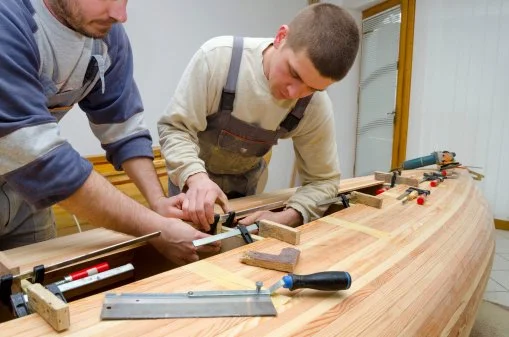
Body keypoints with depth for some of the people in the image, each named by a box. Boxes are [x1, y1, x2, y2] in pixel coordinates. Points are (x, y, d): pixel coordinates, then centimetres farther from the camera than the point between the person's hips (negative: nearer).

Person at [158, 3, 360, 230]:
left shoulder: (316, 107, -24)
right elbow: (175, 127, -23)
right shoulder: (217, 57, -31)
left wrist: (288, 216, -32)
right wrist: (196, 176, -42)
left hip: (244, 182, 2)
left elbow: (323, 179, -14)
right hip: (190, 174, -1)